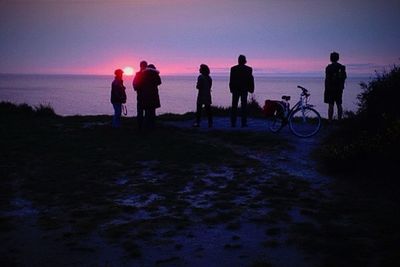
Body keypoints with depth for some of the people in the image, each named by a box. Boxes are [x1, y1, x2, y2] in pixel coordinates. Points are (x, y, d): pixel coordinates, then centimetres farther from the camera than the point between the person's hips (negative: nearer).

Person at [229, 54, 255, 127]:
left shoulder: (233, 69, -2)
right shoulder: (248, 69, -4)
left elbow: (231, 80, -1)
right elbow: (251, 80, -3)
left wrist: (231, 89, 7)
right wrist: (251, 89, 5)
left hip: (235, 89, 1)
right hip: (244, 89, -1)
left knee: (234, 106, 4)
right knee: (244, 106, 2)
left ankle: (233, 123, 2)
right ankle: (243, 123, 0)